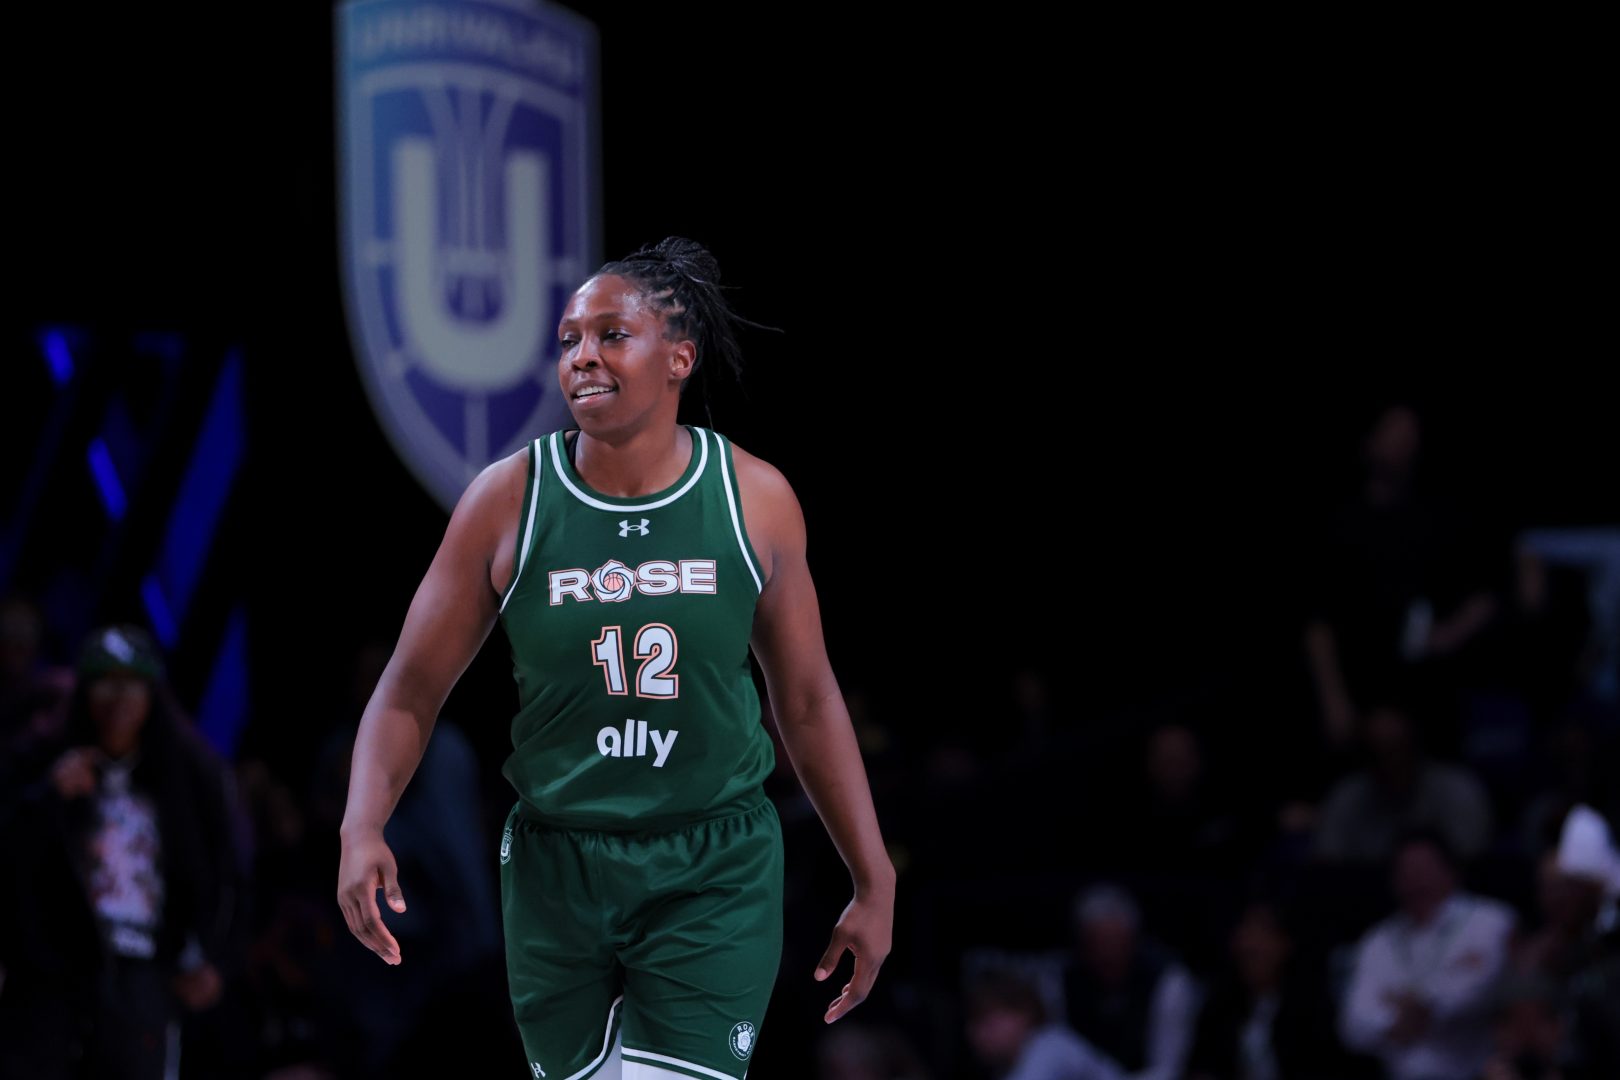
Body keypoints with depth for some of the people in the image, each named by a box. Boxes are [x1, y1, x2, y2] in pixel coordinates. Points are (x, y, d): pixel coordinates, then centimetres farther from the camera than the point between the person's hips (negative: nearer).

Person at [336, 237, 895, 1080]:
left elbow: (808, 700, 7)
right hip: (556, 864, 1)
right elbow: (410, 693, -1)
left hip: (715, 874, -1)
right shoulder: (508, 501, -5)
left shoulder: (755, 501, -4)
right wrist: (363, 827, -19)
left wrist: (873, 882, 8)